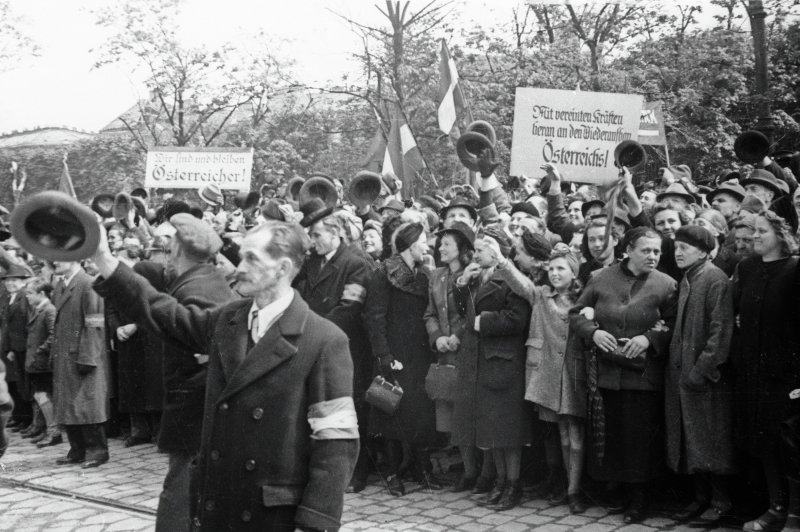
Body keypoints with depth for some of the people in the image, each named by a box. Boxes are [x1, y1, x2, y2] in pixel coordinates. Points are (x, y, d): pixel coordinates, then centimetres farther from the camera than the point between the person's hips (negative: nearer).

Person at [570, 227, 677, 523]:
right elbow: (576, 314, 10)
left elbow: (675, 326, -3)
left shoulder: (665, 285, 0)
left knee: (640, 437, 1)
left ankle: (638, 498, 14)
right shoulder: (602, 280, 5)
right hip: (605, 373, 2)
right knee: (608, 434, 5)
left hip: (644, 374, -2)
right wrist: (593, 332, -7)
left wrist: (648, 338, -17)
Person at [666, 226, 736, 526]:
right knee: (691, 439, 11)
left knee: (712, 441, -1)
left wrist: (702, 369, -19)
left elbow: (720, 330, -17)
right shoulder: (686, 280, 13)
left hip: (708, 376, -8)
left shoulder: (715, 279, -12)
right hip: (684, 372, 8)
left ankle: (720, 501, 9)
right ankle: (701, 497, 20)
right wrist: (679, 368, 10)